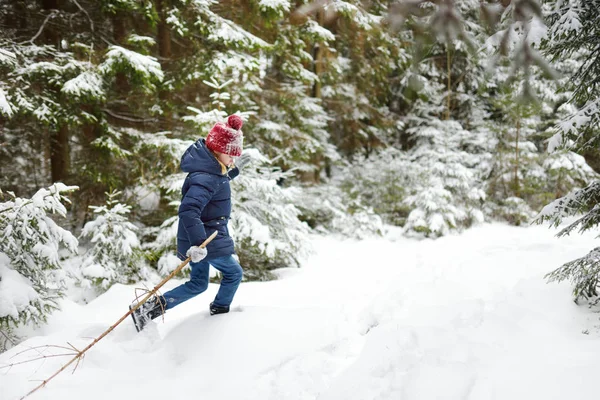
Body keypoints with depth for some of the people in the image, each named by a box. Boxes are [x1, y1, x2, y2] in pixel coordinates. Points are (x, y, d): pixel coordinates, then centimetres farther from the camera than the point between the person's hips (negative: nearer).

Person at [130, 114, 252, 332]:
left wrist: (233, 170, 22)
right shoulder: (205, 178, -26)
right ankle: (219, 313, 25)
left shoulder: (210, 168, 5)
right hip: (208, 240, -10)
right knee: (233, 273, 10)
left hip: (202, 237, 10)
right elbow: (188, 210, -37)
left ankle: (152, 306, 11)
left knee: (198, 283, 18)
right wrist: (197, 242, -44)